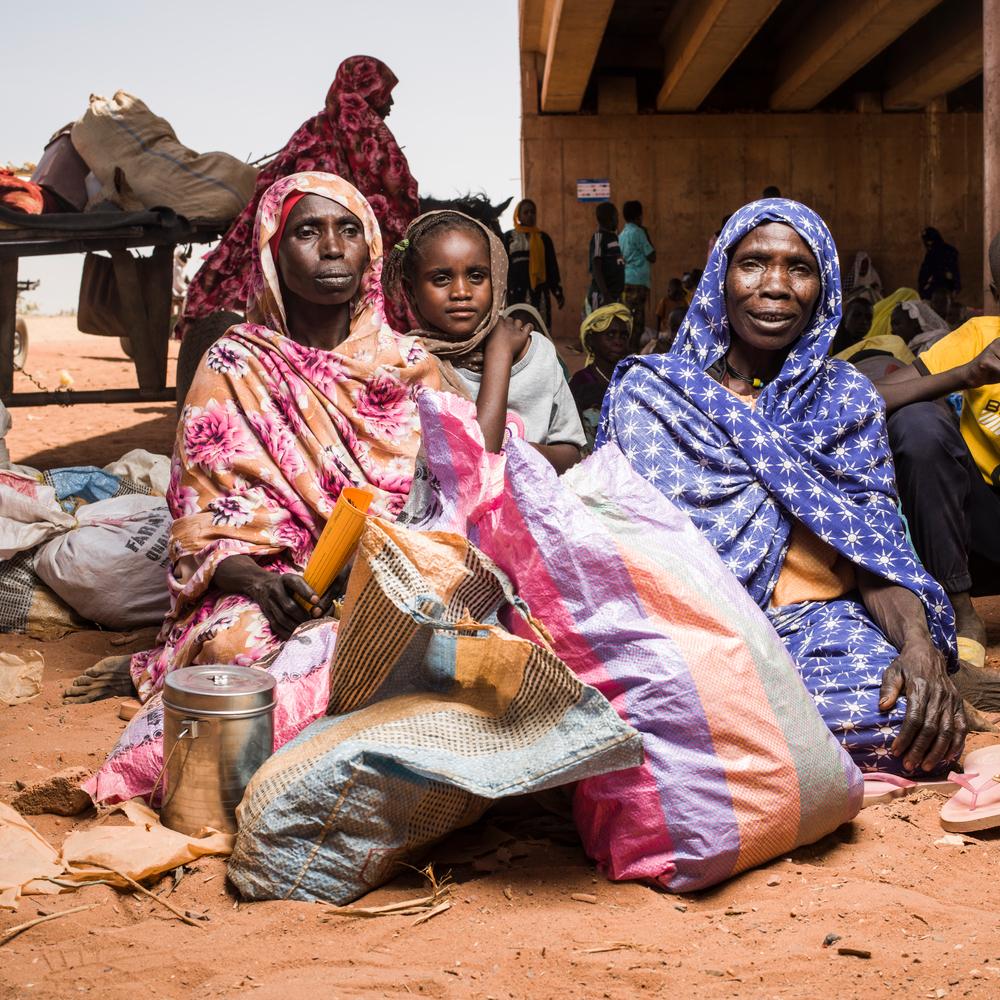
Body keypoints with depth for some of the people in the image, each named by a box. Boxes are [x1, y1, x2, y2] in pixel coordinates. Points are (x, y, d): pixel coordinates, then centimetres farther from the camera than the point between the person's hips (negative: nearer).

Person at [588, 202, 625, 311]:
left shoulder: (613, 237, 17)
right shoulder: (599, 237, -9)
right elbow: (596, 269, -16)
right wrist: (606, 295, -23)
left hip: (615, 295, 9)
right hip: (602, 295, -9)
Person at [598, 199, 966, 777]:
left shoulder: (849, 399, 13)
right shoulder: (649, 395, 6)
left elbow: (873, 544, 4)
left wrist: (918, 644, -18)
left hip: (818, 620, 3)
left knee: (909, 719, -30)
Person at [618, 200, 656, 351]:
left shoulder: (622, 235, 16)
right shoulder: (638, 232, -7)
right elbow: (652, 257, -4)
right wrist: (647, 236, 5)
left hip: (625, 280, 8)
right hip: (638, 281, -8)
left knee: (629, 318, 9)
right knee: (637, 319, -9)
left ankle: (628, 350, 9)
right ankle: (633, 349, -13)